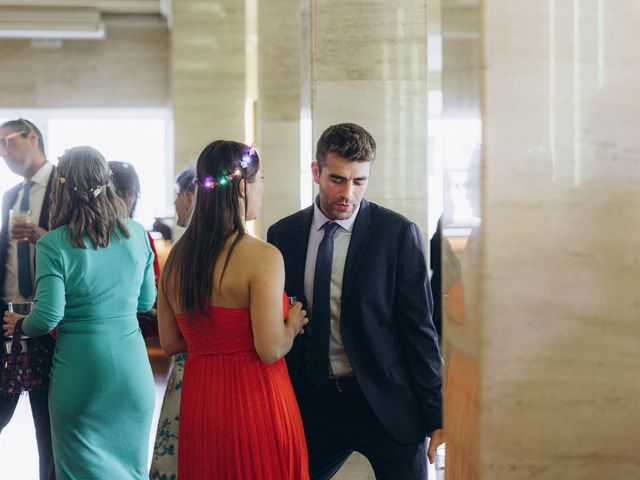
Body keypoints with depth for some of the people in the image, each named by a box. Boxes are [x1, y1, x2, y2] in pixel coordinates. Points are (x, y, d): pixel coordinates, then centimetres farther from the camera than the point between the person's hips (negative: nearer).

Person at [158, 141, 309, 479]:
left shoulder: (177, 257, 3)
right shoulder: (262, 257, -17)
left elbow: (170, 342, 8)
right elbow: (271, 349, -19)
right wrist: (292, 324, 0)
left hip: (198, 404, 6)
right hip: (255, 401, -6)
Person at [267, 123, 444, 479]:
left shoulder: (399, 233, -6)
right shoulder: (283, 235, 4)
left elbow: (419, 328, -5)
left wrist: (435, 415, -6)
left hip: (386, 402, -3)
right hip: (312, 402, 3)